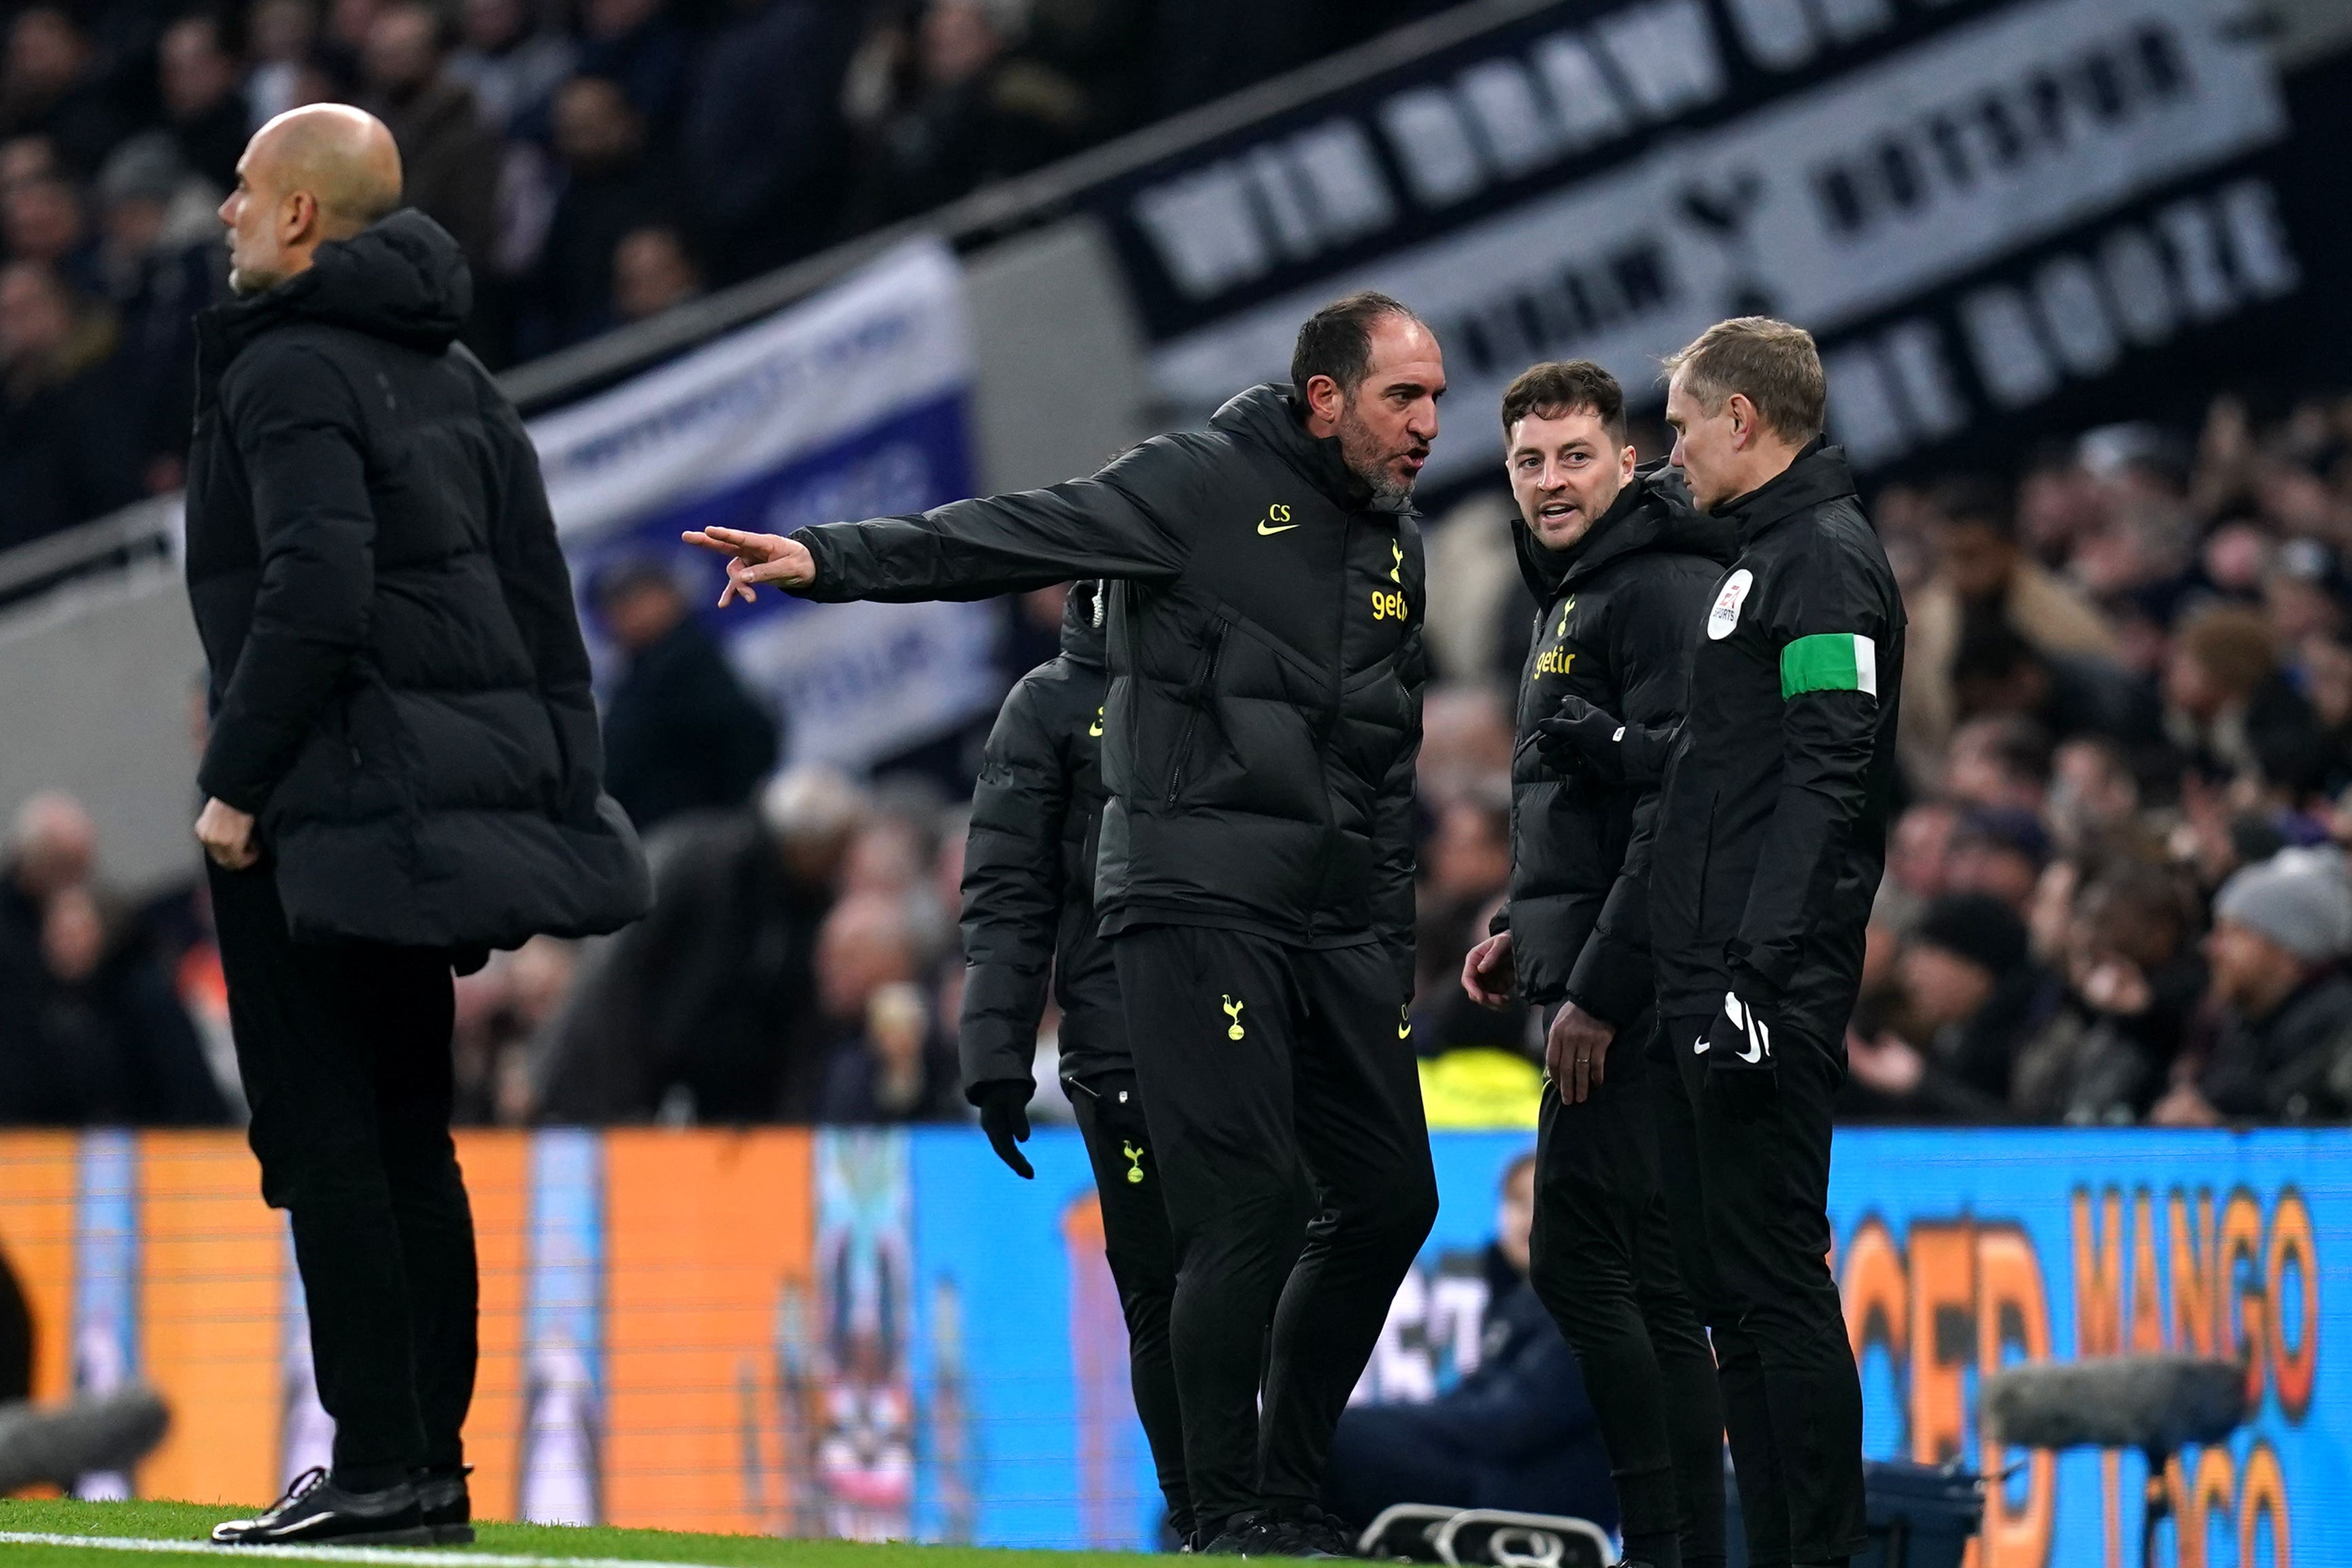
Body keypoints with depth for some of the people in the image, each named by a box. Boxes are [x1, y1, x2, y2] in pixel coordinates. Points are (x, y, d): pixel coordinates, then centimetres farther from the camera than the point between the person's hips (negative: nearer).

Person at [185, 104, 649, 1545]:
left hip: (334, 802, -9)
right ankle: (433, 1462, 13)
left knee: (325, 1136, -6)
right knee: (410, 1131, 13)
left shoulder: (289, 372, -11)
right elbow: (544, 601, 15)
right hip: (464, 790, 9)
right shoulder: (458, 379, 17)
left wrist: (237, 779, -16)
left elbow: (313, 594, -22)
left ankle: (378, 1467, -9)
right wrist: (564, 790, 17)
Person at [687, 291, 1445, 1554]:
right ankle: (1227, 1513, -2)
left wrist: (1396, 935, 18)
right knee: (1243, 1210, -12)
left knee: (1391, 1198, 7)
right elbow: (1009, 539, -15)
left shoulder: (1399, 545, 15)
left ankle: (1291, 1487, 21)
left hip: (1341, 926, 7)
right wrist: (829, 559, -28)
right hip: (1199, 901, -7)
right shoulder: (1201, 487, -6)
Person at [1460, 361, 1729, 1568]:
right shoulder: (1571, 597, 20)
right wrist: (1525, 934, 15)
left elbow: (1679, 812, -21)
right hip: (1597, 987, 10)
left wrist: (1599, 991, -22)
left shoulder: (1666, 592, -13)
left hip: (1637, 995, -10)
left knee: (1590, 1267, -12)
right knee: (1617, 1275, 10)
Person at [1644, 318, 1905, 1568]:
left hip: (1773, 984, -10)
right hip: (1705, 990, 10)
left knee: (1775, 1278, -10)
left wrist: (1763, 965, -26)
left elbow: (1827, 773, -20)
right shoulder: (1765, 556, 21)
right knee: (1725, 1278, 12)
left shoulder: (1826, 559, -10)